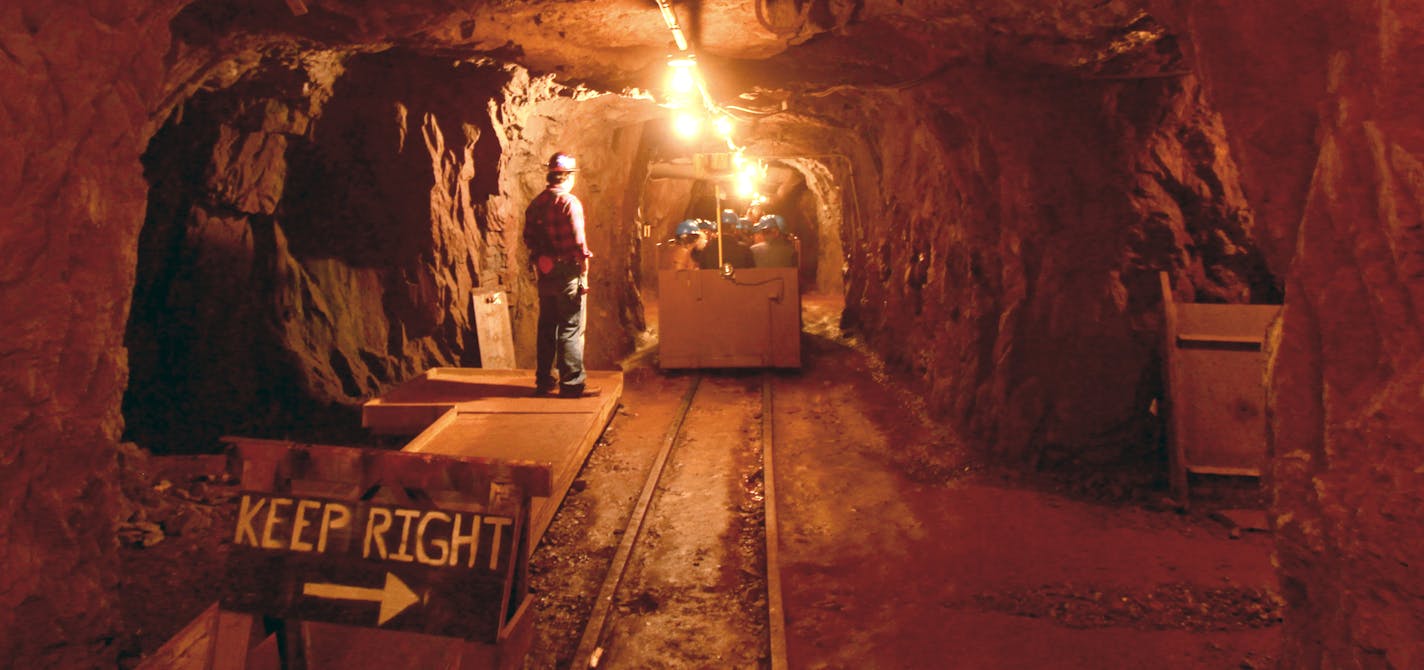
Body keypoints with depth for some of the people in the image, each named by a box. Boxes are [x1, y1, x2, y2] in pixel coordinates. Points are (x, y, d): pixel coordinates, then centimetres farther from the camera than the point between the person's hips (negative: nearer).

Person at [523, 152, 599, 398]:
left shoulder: (535, 203, 9)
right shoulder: (569, 202, -13)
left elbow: (529, 239, 12)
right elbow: (578, 242, -16)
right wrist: (584, 275, -11)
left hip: (546, 274, 7)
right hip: (568, 272, -7)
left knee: (547, 327, 14)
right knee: (571, 329, -2)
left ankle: (544, 380, 21)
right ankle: (572, 383, 0)